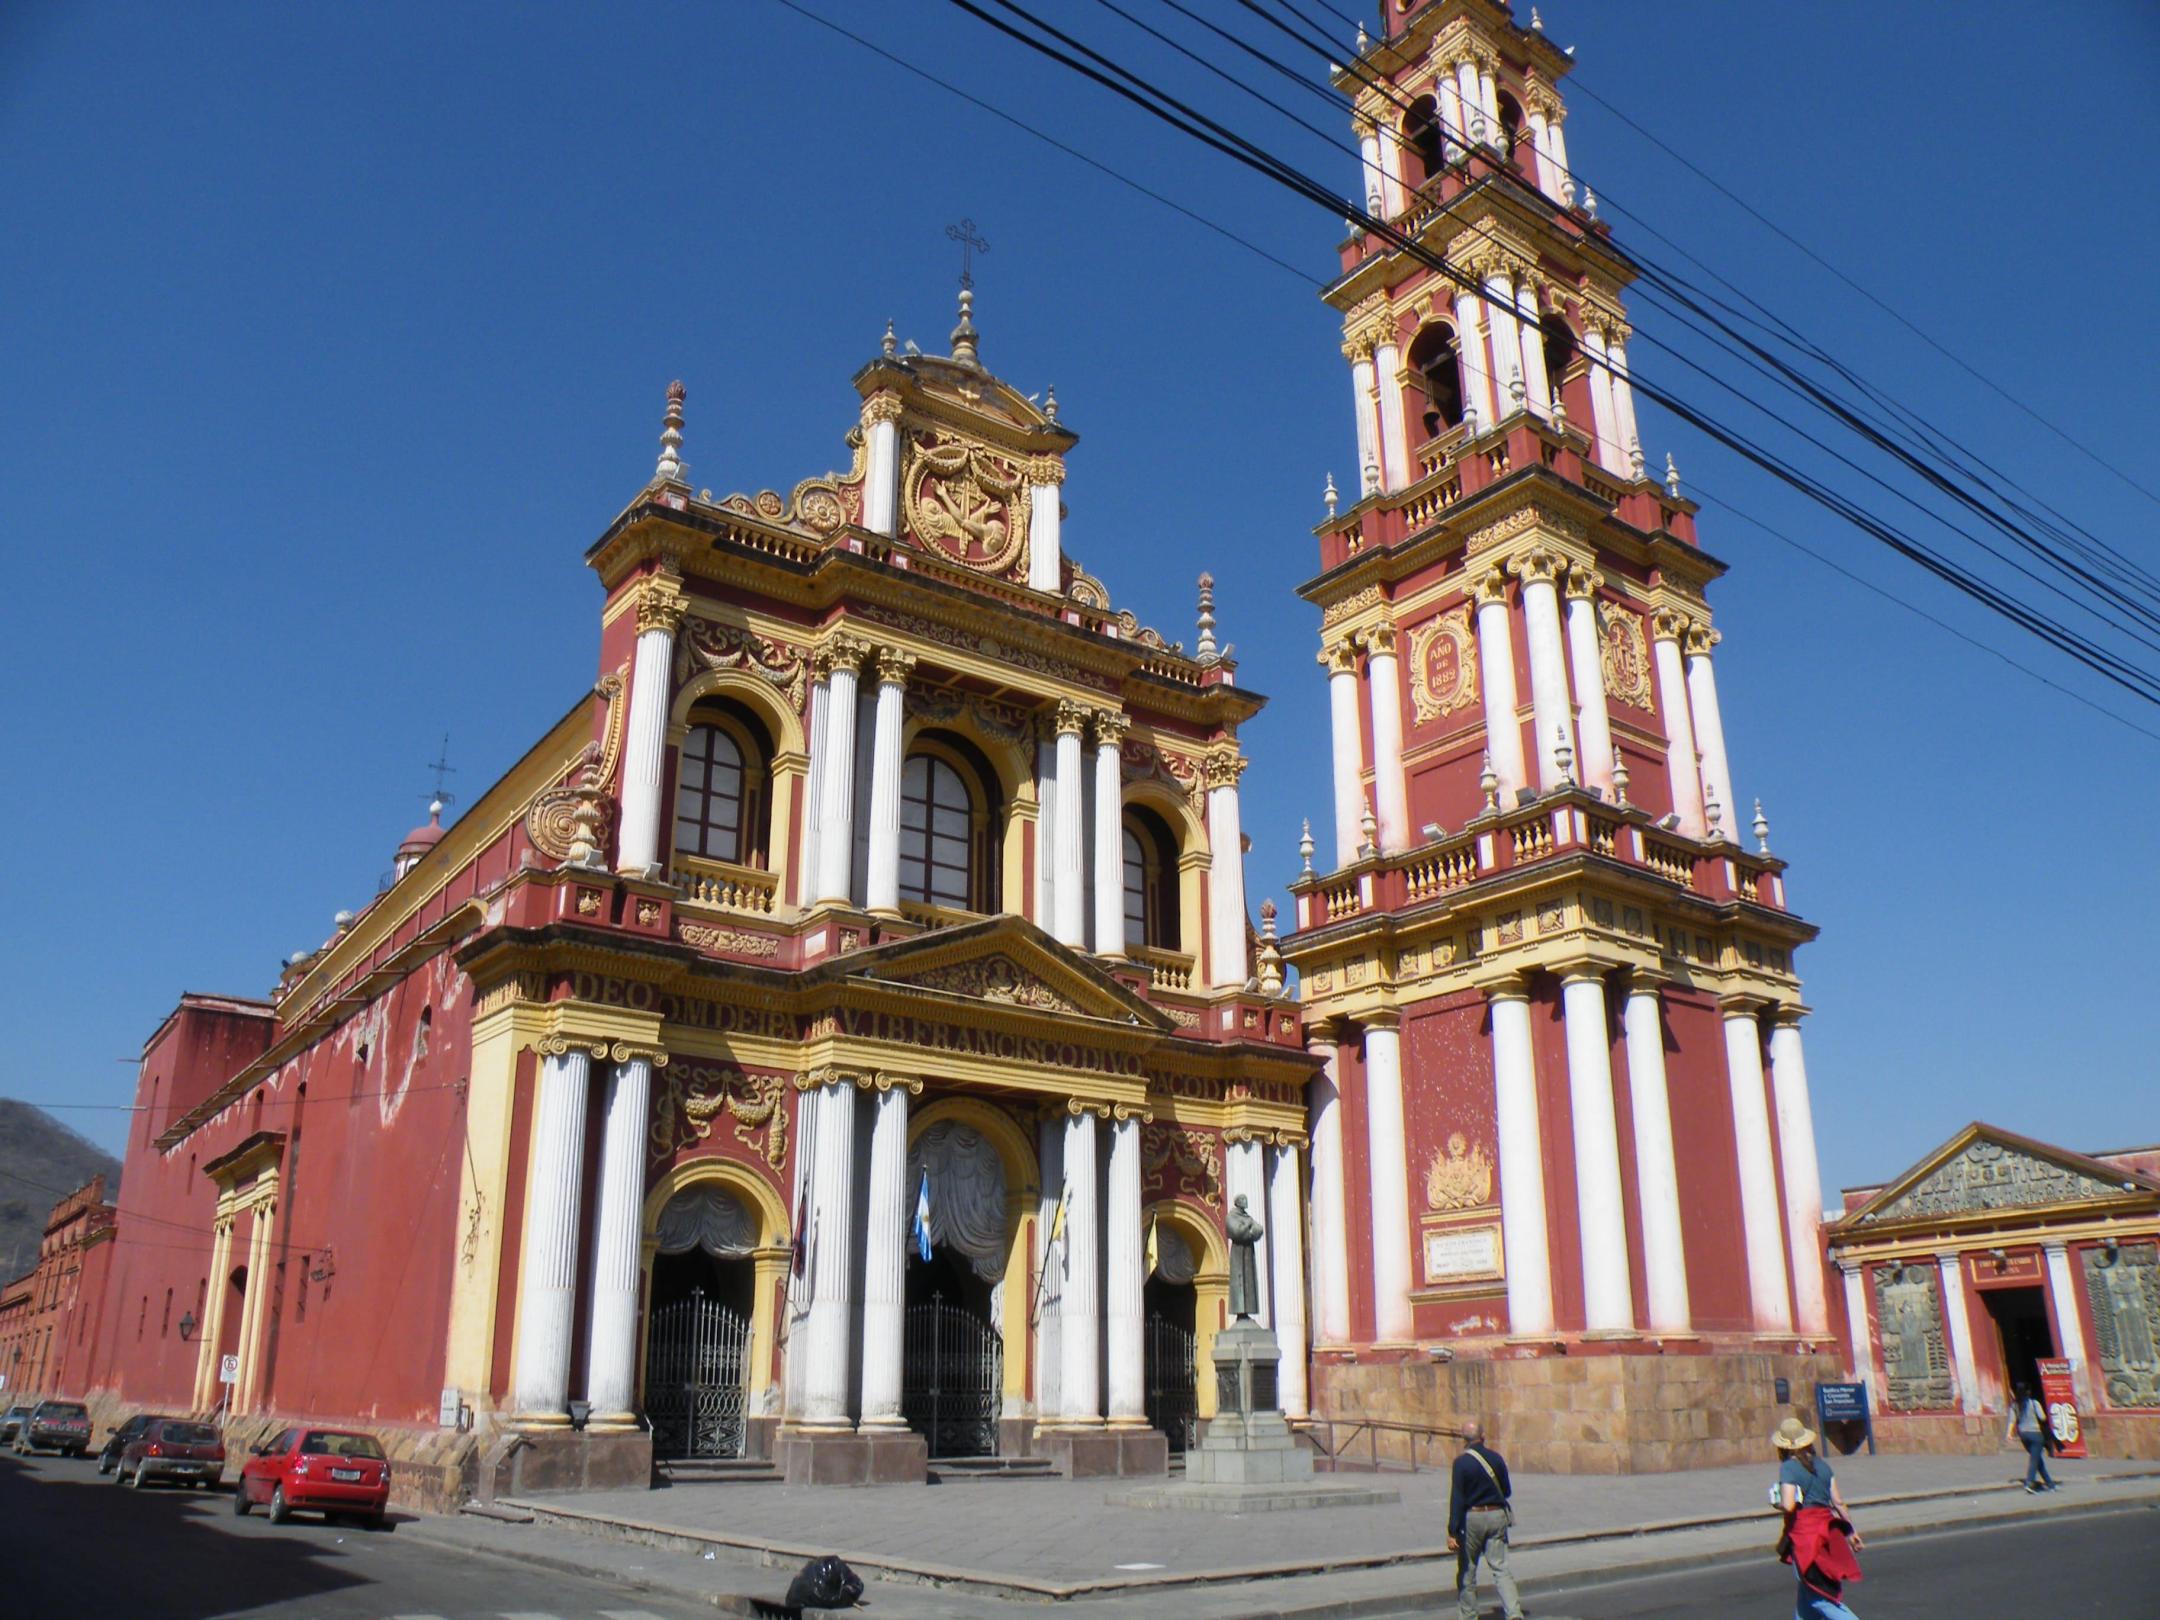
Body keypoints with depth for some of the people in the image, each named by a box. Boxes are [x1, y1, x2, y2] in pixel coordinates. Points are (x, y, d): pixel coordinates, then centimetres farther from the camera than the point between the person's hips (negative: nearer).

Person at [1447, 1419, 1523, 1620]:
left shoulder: (1462, 1462, -13)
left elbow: (1456, 1499, -15)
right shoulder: (1496, 1458, 0)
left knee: (1467, 1570, 11)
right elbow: (1507, 1491, 11)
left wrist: (1452, 1532, -14)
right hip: (1497, 1515, 3)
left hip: (1472, 1518, -3)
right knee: (1500, 1568, 4)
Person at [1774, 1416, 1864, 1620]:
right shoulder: (1821, 1465, 6)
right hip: (1826, 1532, 7)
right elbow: (1838, 1502, 7)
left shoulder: (1788, 1467, -13)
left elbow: (1788, 1505, -23)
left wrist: (1777, 1504, -1)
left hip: (1804, 1534, -7)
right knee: (1807, 1592, 19)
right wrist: (1850, 1530, 16)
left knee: (1818, 1597, -1)